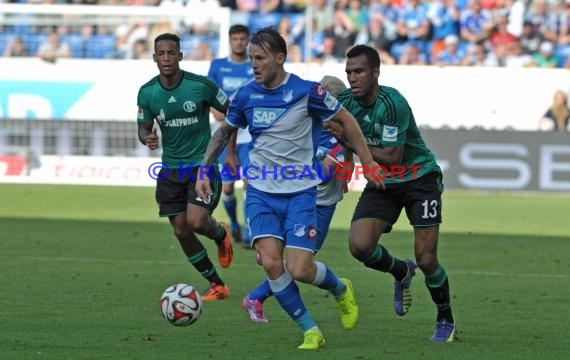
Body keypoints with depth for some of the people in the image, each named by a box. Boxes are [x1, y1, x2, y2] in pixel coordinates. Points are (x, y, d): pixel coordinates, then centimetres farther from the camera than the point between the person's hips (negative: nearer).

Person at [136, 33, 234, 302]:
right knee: (181, 232, 2)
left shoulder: (201, 85, -13)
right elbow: (143, 127, 7)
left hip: (203, 164, -4)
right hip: (171, 168, 4)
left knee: (196, 221, -21)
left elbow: (231, 112, -1)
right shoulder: (147, 92, -4)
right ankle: (216, 286, 19)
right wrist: (147, 138, -17)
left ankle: (221, 234, 18)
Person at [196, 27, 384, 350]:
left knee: (299, 270, -11)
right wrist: (204, 171, 11)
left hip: (300, 192, -3)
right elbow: (224, 132, 17)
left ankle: (341, 289, 25)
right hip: (261, 192, 3)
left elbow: (346, 119, 1)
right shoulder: (246, 95, 0)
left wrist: (368, 162, 2)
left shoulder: (306, 92, -12)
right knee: (271, 262, -16)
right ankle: (311, 332, -1)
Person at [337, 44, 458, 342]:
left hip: (419, 178, -5)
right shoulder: (345, 102, -7)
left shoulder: (393, 103, -26)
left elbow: (392, 157, -28)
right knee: (359, 244, -17)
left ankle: (446, 322, 15)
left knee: (426, 258, -9)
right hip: (381, 184, 5)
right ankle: (401, 273, 16)